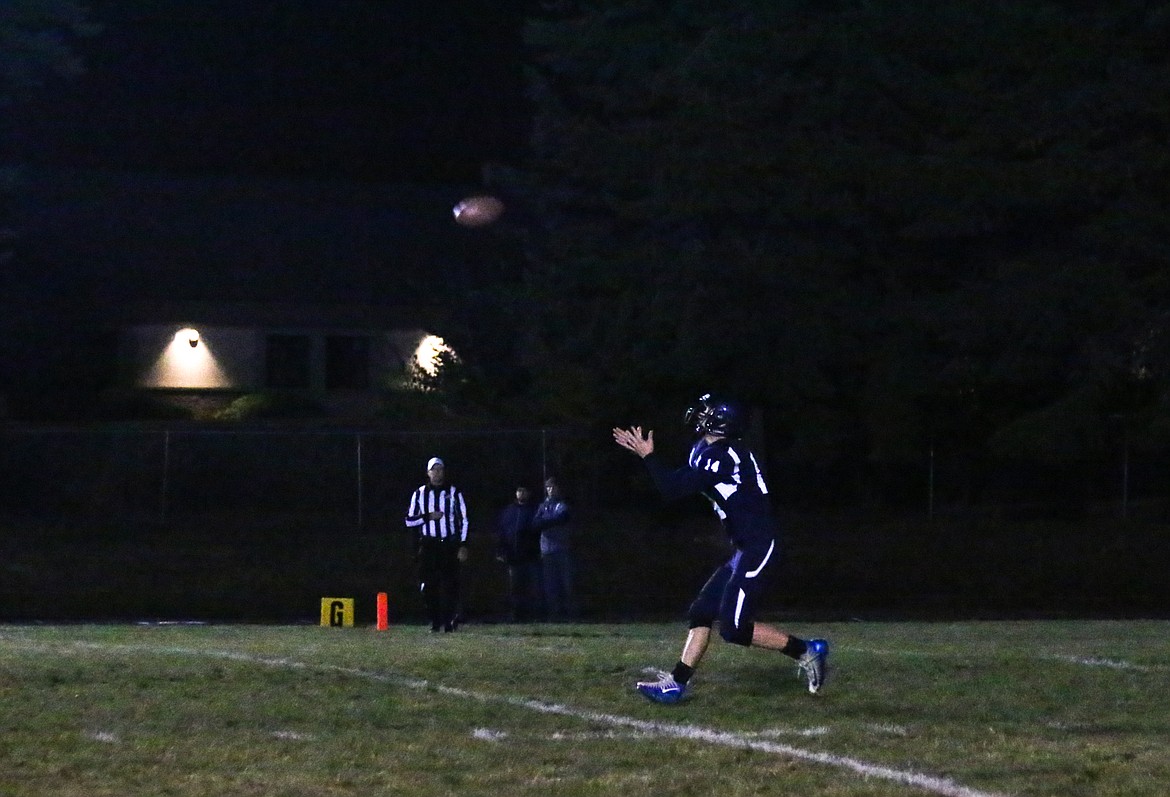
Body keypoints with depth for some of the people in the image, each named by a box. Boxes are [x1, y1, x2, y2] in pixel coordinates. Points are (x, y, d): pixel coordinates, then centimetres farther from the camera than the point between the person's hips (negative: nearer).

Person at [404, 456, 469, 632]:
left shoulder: (454, 493, 6)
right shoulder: (419, 494, 8)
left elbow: (463, 520, 6)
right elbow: (409, 520, 7)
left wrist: (463, 545, -2)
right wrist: (428, 517, -9)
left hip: (449, 544, -1)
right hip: (428, 544, 1)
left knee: (450, 585, -8)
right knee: (429, 586, -3)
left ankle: (451, 621, -2)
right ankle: (434, 622, 5)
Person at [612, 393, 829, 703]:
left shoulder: (716, 455, -15)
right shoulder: (732, 453, 15)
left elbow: (673, 489, -15)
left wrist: (648, 456, -4)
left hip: (757, 549, -10)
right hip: (748, 549, 10)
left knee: (734, 627, -10)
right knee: (701, 613, 9)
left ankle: (805, 651, -2)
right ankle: (675, 683, 11)